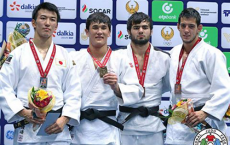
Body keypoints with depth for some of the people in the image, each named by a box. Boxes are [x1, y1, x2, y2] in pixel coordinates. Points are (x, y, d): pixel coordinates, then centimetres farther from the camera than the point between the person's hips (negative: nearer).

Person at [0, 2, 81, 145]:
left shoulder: (65, 55, 8)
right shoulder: (18, 54, 2)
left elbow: (74, 92, 5)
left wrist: (64, 119, -8)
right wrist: (23, 113, -14)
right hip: (27, 129, -2)